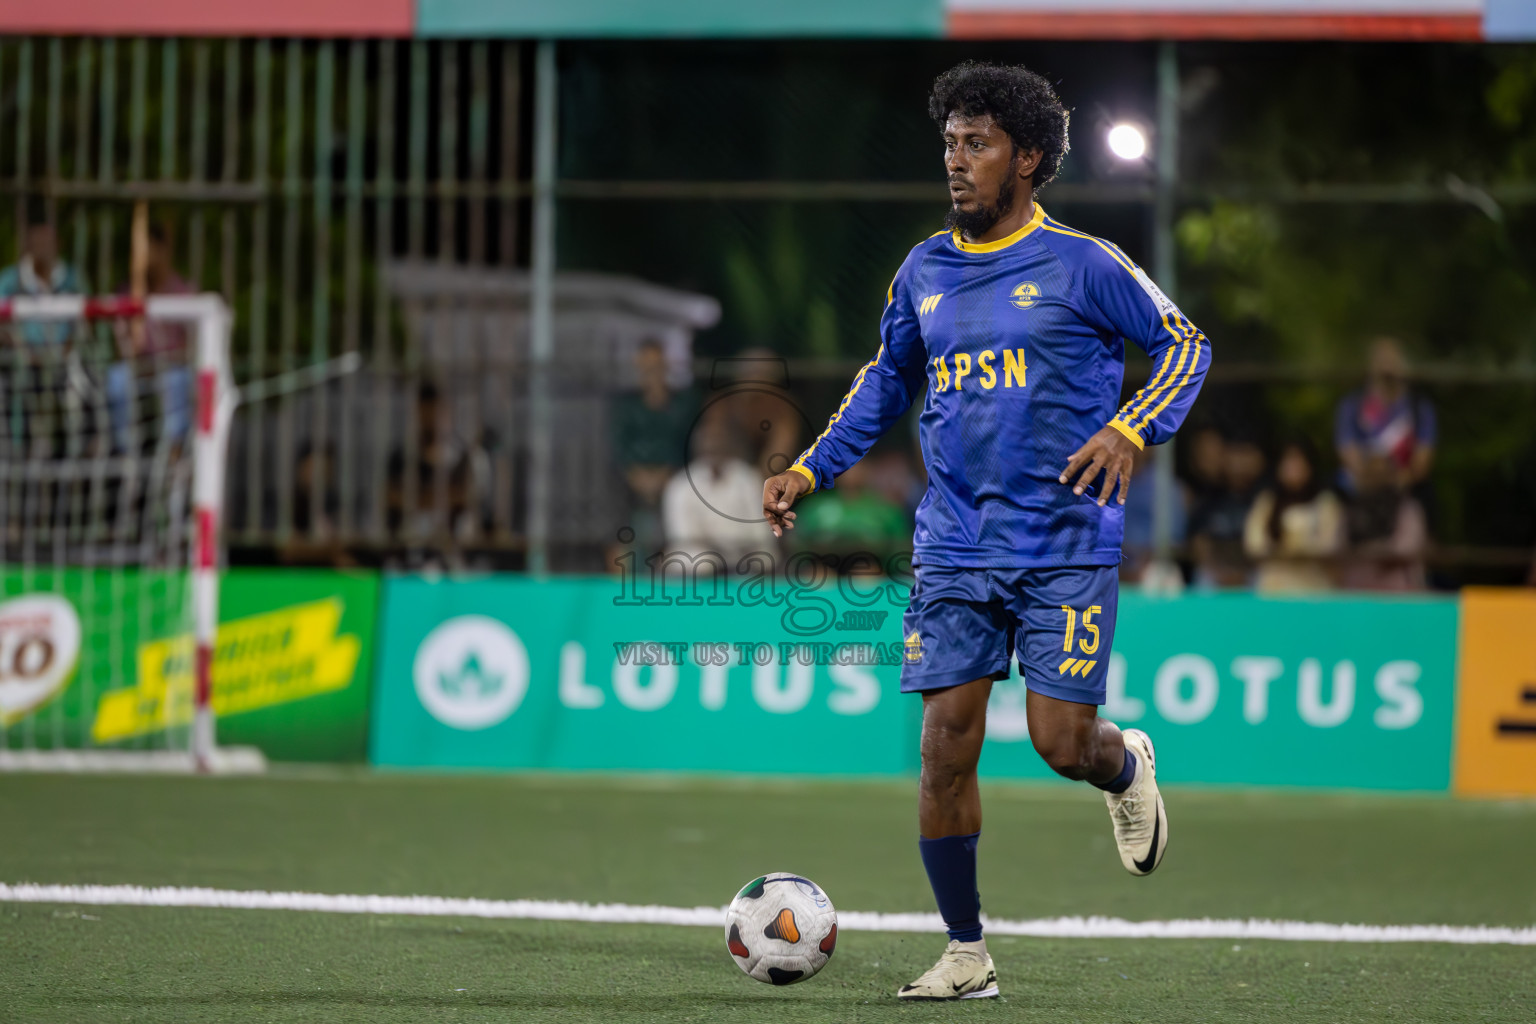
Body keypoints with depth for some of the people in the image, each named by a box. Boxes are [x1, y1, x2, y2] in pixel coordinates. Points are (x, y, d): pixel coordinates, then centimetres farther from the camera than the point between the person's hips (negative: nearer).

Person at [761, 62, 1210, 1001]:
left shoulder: (1082, 264, -5)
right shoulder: (925, 272, 9)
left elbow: (1186, 345, 1)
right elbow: (887, 381, 24)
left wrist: (1130, 430, -15)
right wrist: (813, 469, 16)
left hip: (1068, 548, -4)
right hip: (956, 547, 4)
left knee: (1062, 744, -9)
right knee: (946, 744, -4)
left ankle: (1128, 768, 30)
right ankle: (966, 955, 7)